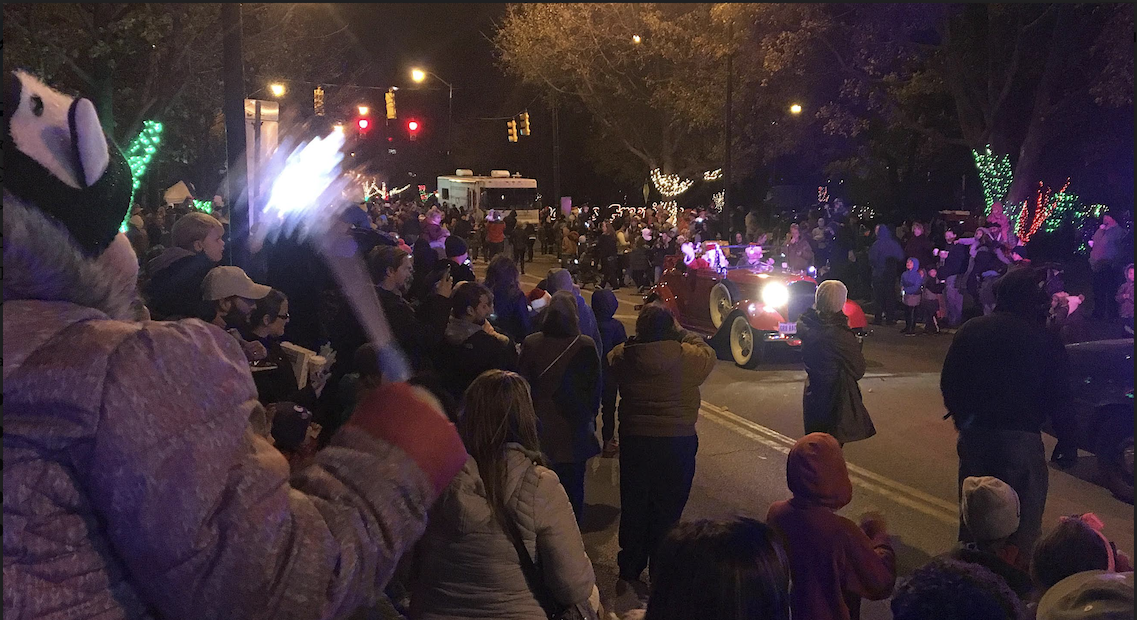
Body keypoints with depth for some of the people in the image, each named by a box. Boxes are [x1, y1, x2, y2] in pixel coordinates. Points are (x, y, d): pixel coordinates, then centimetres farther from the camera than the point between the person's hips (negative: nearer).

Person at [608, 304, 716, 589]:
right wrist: (681, 333, 11)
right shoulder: (686, 356, -15)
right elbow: (708, 355, 6)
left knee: (633, 505, 16)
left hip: (633, 440, 2)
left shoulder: (621, 356, -9)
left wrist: (641, 337, 10)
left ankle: (629, 571, 28)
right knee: (667, 509, 10)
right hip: (677, 442, -2)